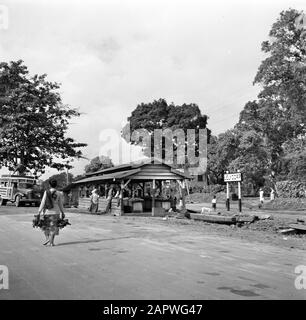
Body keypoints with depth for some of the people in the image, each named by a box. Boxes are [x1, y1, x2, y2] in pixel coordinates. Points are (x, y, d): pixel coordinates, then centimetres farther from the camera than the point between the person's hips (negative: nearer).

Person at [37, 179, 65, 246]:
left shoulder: (46, 192, -6)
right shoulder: (59, 194, -4)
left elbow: (43, 203, -8)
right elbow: (60, 204, 2)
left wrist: (39, 212, -4)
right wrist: (62, 213, 13)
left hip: (47, 211, 0)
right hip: (55, 212, 0)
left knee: (45, 226, 18)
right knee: (53, 227, 7)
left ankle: (47, 238, 4)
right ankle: (51, 242, 5)